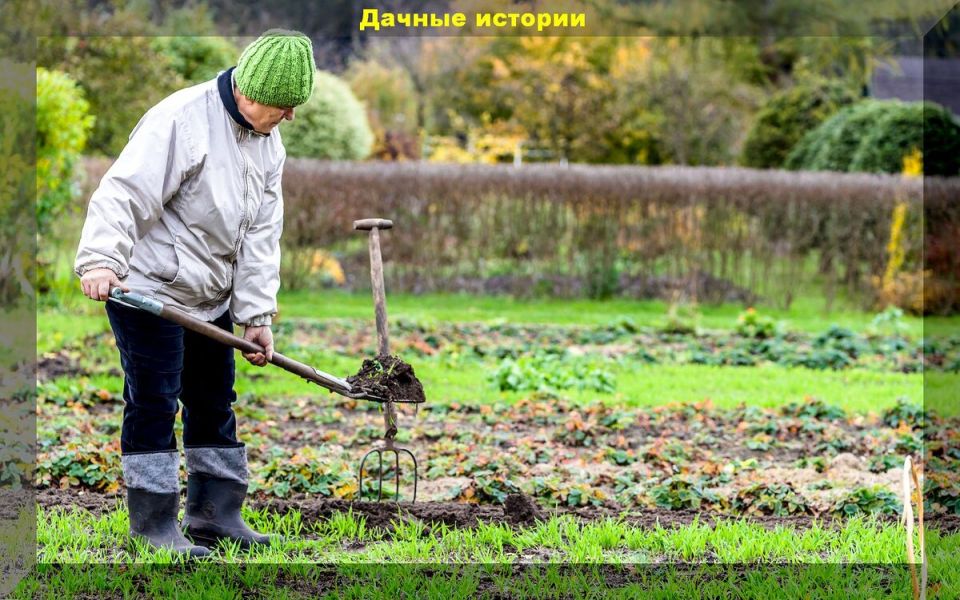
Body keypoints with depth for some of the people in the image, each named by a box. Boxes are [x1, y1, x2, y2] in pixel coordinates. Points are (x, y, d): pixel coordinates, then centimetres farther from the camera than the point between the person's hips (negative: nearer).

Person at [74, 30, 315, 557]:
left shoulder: (268, 145, 6)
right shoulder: (182, 119, -20)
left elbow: (260, 235, 8)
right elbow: (123, 193, -27)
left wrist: (256, 314, 2)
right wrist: (100, 260, -39)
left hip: (211, 297, 9)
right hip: (147, 290, -9)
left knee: (215, 403, 13)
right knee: (153, 405, -6)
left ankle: (215, 517, 23)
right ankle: (155, 528, 0)